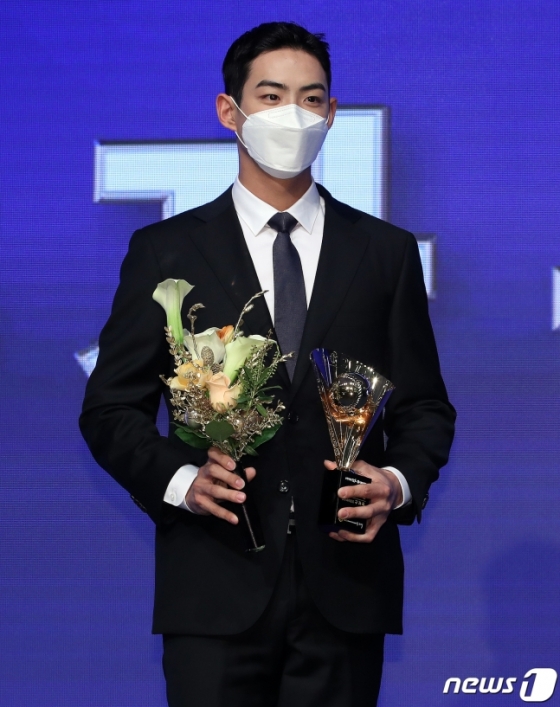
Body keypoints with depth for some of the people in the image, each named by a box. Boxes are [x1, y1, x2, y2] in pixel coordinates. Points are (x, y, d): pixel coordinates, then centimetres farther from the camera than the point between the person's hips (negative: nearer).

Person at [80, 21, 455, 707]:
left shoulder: (387, 252, 11)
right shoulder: (165, 251, 6)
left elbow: (424, 407, 13)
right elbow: (111, 408, 5)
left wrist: (399, 483, -7)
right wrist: (177, 479, -13)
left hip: (346, 590, 2)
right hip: (215, 592, -1)